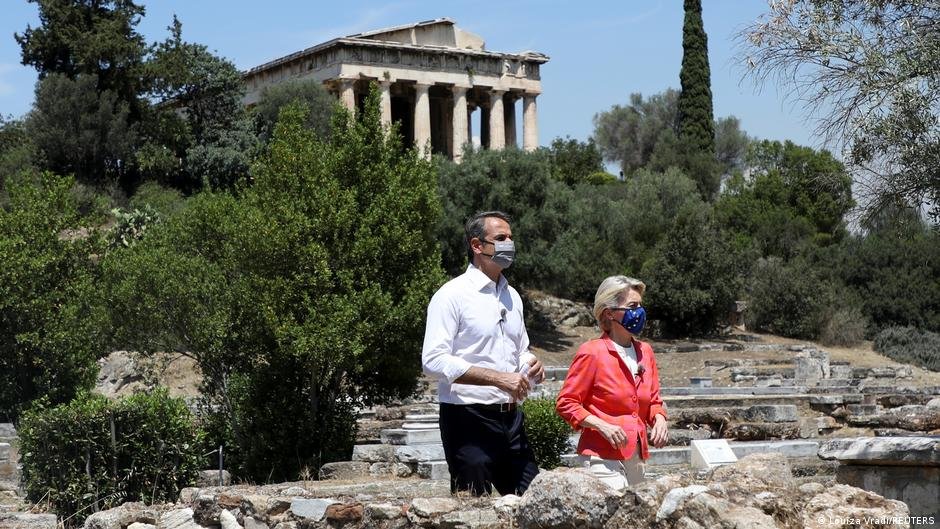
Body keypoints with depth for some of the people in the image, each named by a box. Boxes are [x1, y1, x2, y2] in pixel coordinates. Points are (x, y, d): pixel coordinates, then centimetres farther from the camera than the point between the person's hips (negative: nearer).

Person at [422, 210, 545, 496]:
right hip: (469, 419, -7)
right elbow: (434, 360, -17)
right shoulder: (452, 295, -7)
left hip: (511, 418, 7)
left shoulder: (512, 296, 17)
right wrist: (499, 379, -20)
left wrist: (531, 366, 4)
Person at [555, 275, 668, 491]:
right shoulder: (592, 352, -6)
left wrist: (659, 419, 2)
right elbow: (565, 403, -6)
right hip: (603, 458, -7)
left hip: (636, 457, 7)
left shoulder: (644, 351, 13)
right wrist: (602, 426, -17)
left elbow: (653, 401, 23)